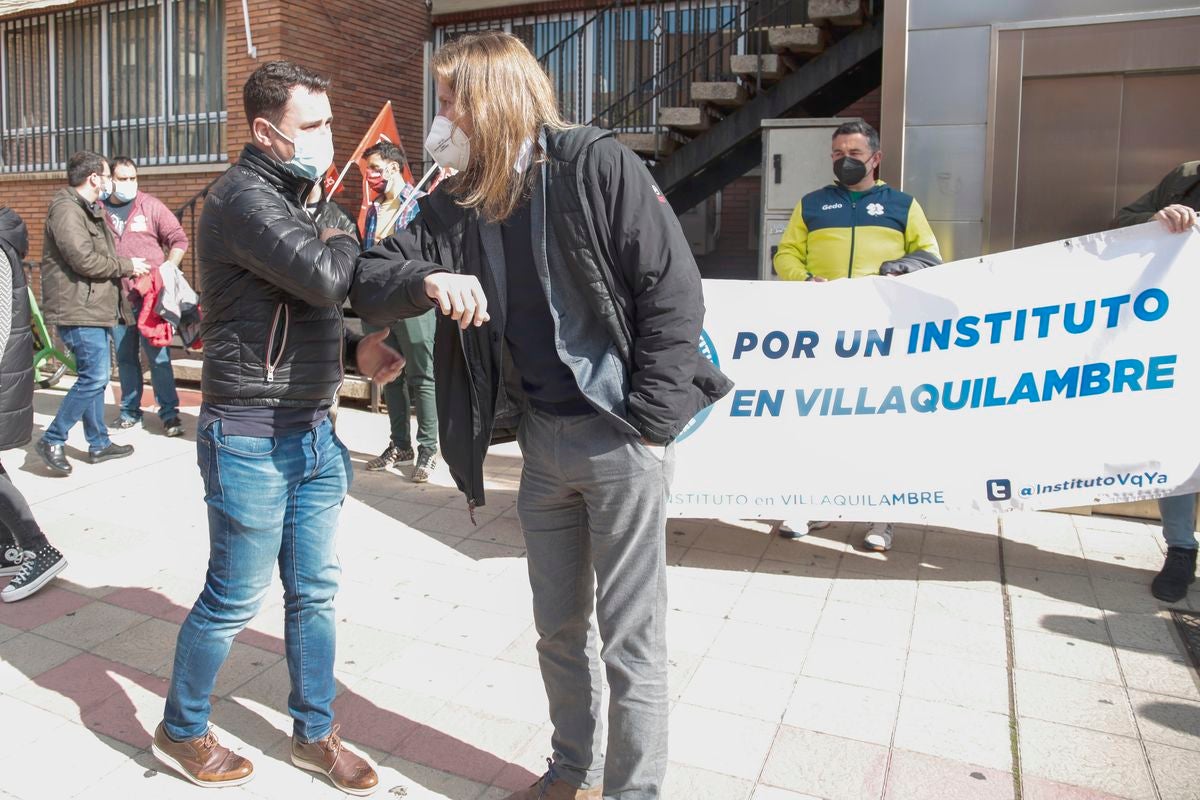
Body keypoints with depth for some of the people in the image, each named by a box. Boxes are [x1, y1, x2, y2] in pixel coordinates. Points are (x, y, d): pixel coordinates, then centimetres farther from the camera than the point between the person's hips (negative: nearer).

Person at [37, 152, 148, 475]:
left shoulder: (90, 209, 19)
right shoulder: (66, 209, -14)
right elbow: (85, 260, -22)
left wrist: (126, 266, 2)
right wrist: (127, 266, -10)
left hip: (93, 307, 11)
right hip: (78, 310, -11)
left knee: (94, 377, 14)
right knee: (94, 378, -11)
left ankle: (99, 443, 22)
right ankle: (52, 440, 0)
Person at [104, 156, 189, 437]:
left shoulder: (150, 206, 0)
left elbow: (179, 239, 0)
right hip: (116, 299, 3)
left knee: (158, 356, -2)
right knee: (125, 358, 12)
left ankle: (169, 412, 5)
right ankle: (130, 410, 24)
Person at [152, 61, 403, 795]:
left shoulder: (289, 197, 15)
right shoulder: (243, 196, -15)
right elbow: (323, 278, -29)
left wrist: (353, 350, 4)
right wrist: (355, 234, -7)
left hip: (311, 430, 9)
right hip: (251, 438, -8)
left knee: (314, 592, 15)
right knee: (234, 600, 7)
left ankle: (314, 734, 31)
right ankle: (181, 732, 32)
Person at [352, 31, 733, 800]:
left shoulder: (596, 165, -9)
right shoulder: (455, 205, 8)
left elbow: (674, 290, -12)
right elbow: (370, 283, 5)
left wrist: (649, 425, -15)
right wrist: (427, 281, -18)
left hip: (620, 437, -6)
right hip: (541, 440, 6)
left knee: (631, 639, 3)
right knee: (559, 625, 18)